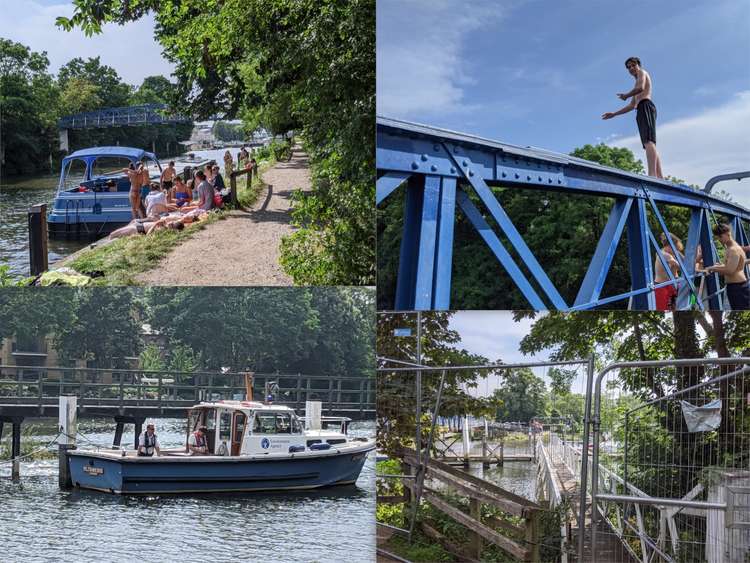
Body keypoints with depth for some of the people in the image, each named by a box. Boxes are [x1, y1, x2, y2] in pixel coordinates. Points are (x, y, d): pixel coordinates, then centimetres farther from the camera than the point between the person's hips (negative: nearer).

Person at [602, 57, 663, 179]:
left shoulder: (642, 72, 11)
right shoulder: (638, 82, 37)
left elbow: (641, 87, -11)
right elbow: (632, 106, 38)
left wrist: (626, 95, 4)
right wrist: (614, 114, 36)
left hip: (645, 106, -10)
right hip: (641, 110, 10)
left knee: (648, 141, -25)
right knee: (650, 144, 1)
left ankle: (652, 174, -42)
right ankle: (660, 177, -8)